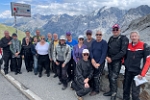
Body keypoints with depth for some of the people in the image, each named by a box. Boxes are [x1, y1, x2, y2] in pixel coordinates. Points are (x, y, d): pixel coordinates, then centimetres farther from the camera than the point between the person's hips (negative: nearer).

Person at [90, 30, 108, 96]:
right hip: (93, 62, 5)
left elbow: (104, 54, -13)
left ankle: (96, 90, 14)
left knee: (96, 77, -4)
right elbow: (91, 51, 5)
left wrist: (99, 63, -18)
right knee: (92, 76, 6)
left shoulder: (104, 43, -6)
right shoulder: (93, 42, 10)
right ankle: (93, 88, 23)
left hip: (100, 63, -5)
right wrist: (92, 59, -13)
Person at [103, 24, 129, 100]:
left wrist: (112, 59, -15)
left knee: (113, 78, -7)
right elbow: (107, 48, 15)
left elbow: (123, 52, -16)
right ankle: (111, 91, 28)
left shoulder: (124, 38, -9)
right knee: (110, 77, 12)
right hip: (109, 60, 6)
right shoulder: (111, 38, 10)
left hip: (117, 61, -6)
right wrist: (107, 56, -4)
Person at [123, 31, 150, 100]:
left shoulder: (144, 46, -10)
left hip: (137, 72, -5)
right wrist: (124, 63, 6)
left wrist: (142, 73, -15)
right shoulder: (128, 46, 5)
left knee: (135, 92, -2)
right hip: (128, 71, 5)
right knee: (125, 88, 15)